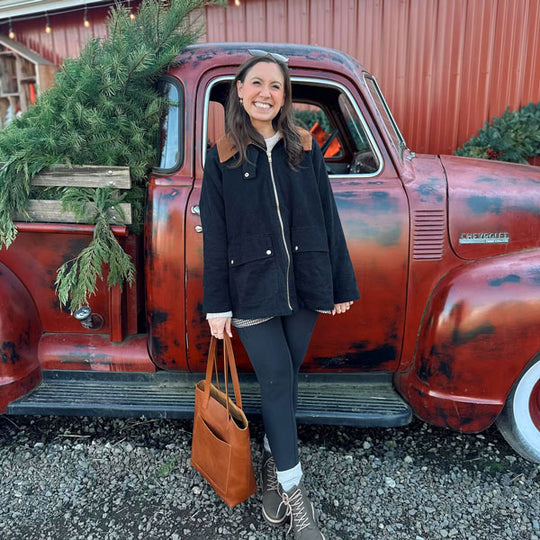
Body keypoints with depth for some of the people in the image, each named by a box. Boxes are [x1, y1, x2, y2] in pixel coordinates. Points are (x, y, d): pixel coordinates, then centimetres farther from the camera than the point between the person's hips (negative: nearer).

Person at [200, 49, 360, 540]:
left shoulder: (305, 148, 4)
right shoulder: (222, 158, 1)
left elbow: (328, 219, 5)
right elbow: (214, 235, 0)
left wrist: (342, 285, 5)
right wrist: (217, 304, -1)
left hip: (304, 285, 2)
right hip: (252, 290, -2)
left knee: (287, 377, 14)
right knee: (277, 381, 1)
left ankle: (273, 462, 37)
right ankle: (294, 491, 19)